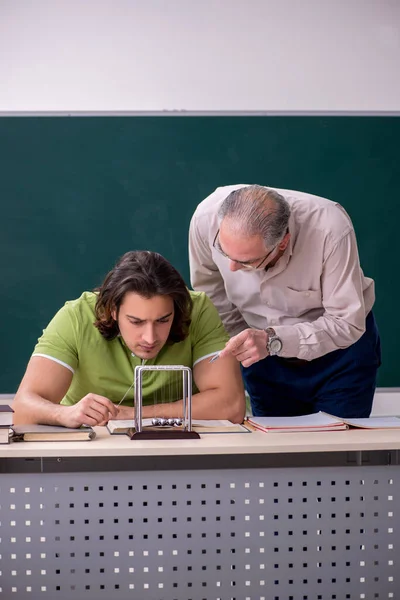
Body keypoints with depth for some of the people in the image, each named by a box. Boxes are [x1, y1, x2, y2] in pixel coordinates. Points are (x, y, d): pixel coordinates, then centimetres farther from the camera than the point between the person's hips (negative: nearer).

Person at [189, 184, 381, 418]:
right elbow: (209, 290, -4)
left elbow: (346, 323, -28)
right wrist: (241, 344, -2)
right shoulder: (207, 217, -25)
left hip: (340, 350, -2)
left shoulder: (331, 229, -34)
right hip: (266, 356, 3)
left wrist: (273, 340, -39)